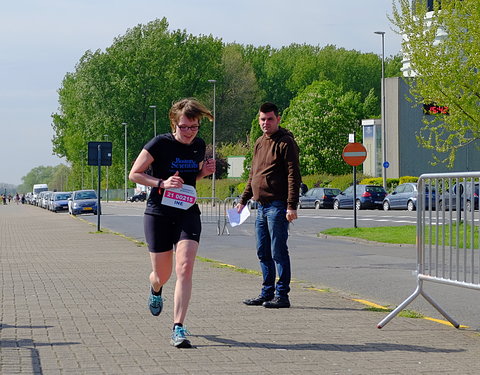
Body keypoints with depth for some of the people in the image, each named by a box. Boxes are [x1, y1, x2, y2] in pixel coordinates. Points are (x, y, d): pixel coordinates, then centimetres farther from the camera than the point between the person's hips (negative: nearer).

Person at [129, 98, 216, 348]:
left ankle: (178, 329, -17)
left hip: (188, 215, 3)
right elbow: (134, 174, -6)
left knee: (185, 269, -17)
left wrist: (204, 172, 0)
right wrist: (161, 183, -20)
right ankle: (155, 289, 48)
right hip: (158, 215, -2)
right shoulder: (160, 144, -11)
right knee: (162, 275, 8)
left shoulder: (199, 146, 5)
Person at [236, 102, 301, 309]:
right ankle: (267, 293, 19)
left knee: (278, 251, -6)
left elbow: (293, 176, -14)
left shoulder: (285, 142, -8)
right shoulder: (260, 143, 18)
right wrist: (243, 200, 22)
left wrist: (291, 206, -20)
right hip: (262, 206, 9)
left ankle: (282, 295, -2)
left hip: (278, 206, -9)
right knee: (263, 252, 12)